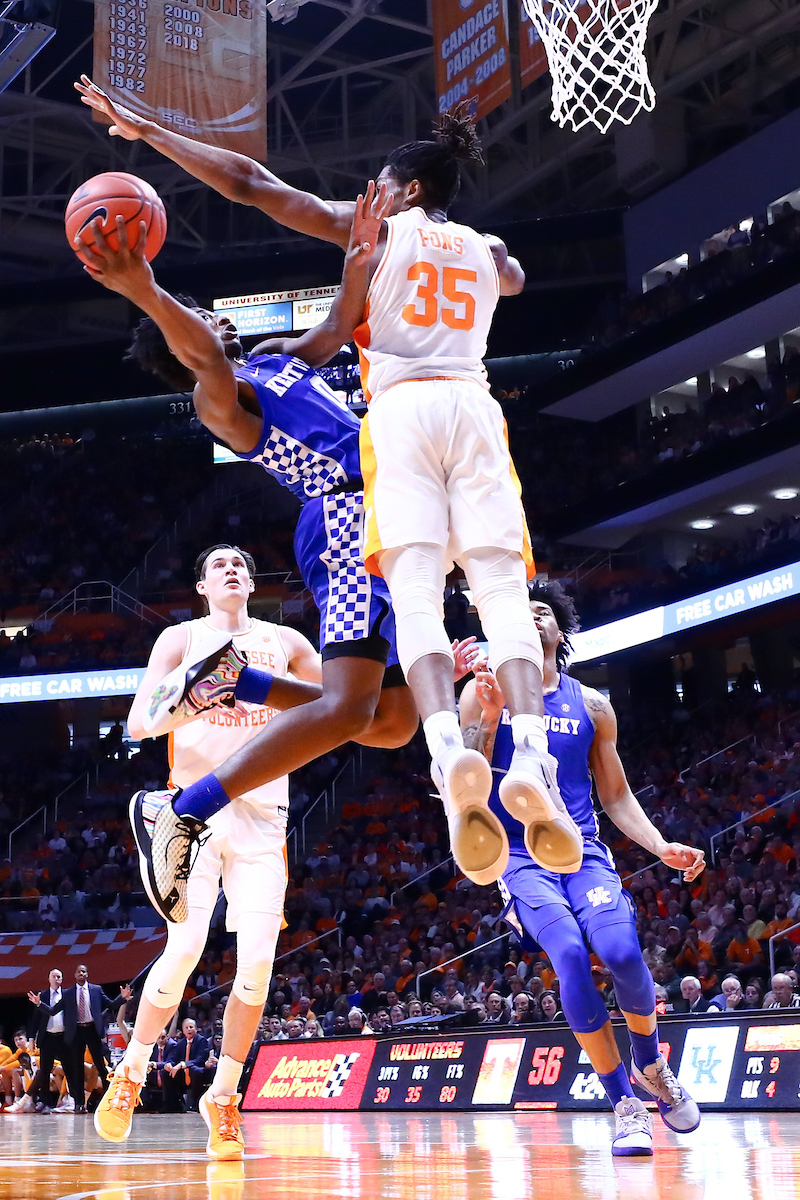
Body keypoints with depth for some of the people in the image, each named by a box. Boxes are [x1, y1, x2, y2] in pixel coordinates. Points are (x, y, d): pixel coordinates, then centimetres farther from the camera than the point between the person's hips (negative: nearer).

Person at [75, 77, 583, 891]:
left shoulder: (376, 228, 13)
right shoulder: (489, 252, 25)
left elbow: (250, 185, 9)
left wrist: (146, 132, 14)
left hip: (402, 407, -3)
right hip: (473, 405, 3)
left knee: (417, 595, -15)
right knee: (502, 592, -7)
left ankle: (451, 755, -38)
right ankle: (532, 761, -29)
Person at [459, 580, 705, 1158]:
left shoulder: (591, 705, 12)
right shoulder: (486, 692, 6)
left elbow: (617, 795, 16)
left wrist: (663, 847, 0)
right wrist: (491, 715, -15)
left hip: (583, 849, 2)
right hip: (519, 854, -2)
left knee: (622, 951, -24)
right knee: (570, 954, -27)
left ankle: (652, 1067, 7)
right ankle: (625, 1104, -14)